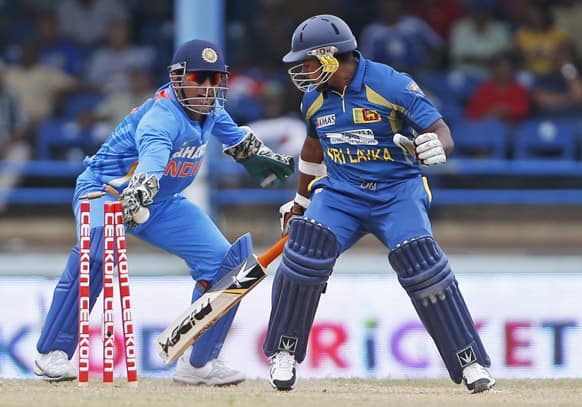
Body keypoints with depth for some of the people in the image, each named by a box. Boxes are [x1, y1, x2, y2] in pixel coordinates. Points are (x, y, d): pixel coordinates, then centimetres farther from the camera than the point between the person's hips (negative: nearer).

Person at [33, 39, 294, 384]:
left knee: (224, 260, -4)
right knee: (95, 252, -37)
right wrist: (136, 195, -70)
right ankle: (53, 352, -24)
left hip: (162, 204, 8)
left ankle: (198, 362, 9)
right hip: (107, 191, -8)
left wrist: (264, 158, 37)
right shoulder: (162, 116, -29)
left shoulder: (210, 110, -3)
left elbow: (234, 136, 22)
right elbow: (152, 155, -52)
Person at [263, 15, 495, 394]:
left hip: (396, 191, -4)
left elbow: (441, 132, -17)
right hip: (340, 192, 4)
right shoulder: (315, 99, 4)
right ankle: (284, 355, -6)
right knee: (308, 246, -23)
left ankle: (472, 363, -14)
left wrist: (434, 147, -41)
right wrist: (301, 201, 33)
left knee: (420, 263, -24)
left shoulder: (391, 85, -15)